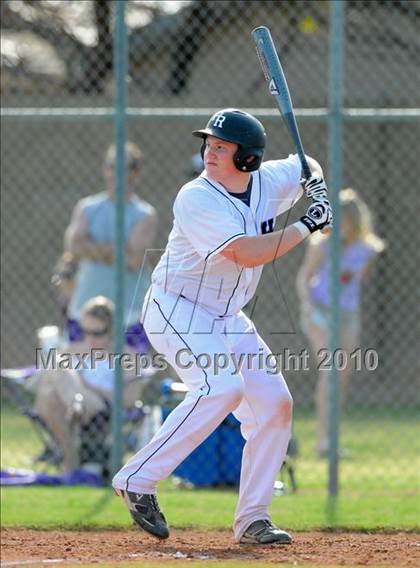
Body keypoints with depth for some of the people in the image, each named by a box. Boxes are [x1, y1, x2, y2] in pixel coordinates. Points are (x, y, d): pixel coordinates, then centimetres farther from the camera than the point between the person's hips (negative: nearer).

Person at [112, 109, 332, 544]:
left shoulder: (269, 181, -2)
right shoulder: (196, 199, -22)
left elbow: (304, 163, 21)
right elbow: (247, 253, -30)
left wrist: (317, 182, -3)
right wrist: (307, 225, -25)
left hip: (226, 319, 8)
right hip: (175, 309, -8)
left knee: (274, 401, 0)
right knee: (223, 385, -29)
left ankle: (251, 519, 7)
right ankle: (137, 480, -25)